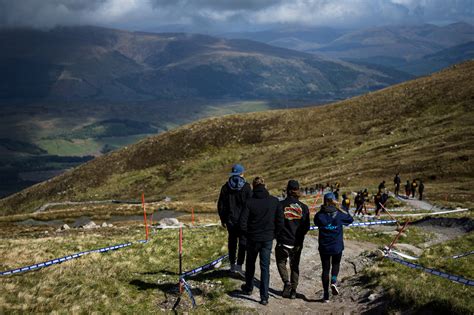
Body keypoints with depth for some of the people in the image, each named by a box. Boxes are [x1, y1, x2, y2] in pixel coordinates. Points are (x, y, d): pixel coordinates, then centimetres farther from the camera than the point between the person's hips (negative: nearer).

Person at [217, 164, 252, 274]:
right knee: (243, 241, 4)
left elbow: (220, 205, 6)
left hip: (230, 220, 3)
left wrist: (223, 219, 14)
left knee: (232, 241, 13)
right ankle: (239, 265, -2)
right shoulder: (246, 187, -7)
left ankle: (232, 264, 18)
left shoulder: (226, 187, 3)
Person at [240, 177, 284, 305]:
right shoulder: (274, 201, -5)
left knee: (250, 264, 21)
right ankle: (264, 297, 2)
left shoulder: (249, 202, -12)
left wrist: (248, 234, 5)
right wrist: (273, 234, 9)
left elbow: (242, 223, -12)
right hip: (268, 239, 1)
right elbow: (280, 222, -3)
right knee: (265, 267, 5)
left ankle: (248, 288, 38)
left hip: (253, 239, -1)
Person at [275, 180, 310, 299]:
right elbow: (307, 227, 3)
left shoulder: (281, 205, -11)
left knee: (281, 262, 17)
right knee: (295, 265, 17)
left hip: (283, 241, -2)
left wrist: (277, 234, 10)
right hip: (297, 242, 3)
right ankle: (293, 290, 15)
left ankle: (286, 282, -6)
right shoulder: (304, 207, -2)